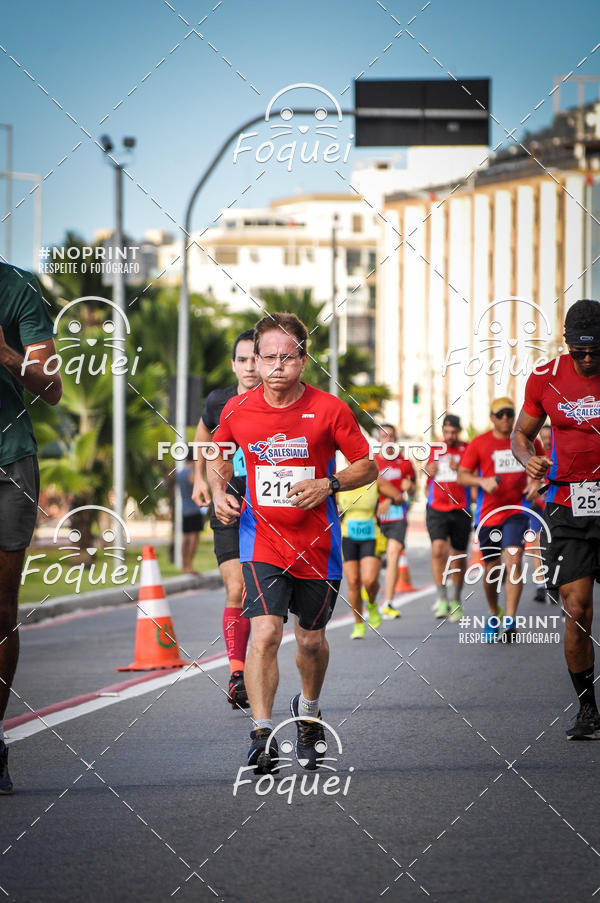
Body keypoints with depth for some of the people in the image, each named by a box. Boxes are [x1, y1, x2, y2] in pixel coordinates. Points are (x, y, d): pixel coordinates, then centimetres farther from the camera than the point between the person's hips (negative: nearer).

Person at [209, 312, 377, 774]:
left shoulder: (329, 410, -9)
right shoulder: (238, 410, -3)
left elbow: (368, 466, 0)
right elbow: (219, 456, 17)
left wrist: (327, 484, -17)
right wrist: (219, 492, -2)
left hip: (317, 543, 0)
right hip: (263, 540, 0)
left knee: (311, 639, 13)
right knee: (265, 632, -19)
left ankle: (308, 711, 42)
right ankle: (262, 735, -19)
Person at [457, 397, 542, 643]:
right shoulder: (479, 443, 1)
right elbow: (462, 475, 1)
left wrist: (536, 482, -2)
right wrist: (483, 481, -17)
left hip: (517, 510, -1)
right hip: (488, 513, 1)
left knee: (513, 559, -19)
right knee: (490, 568, 8)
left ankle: (510, 621, -21)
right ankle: (494, 614, 33)